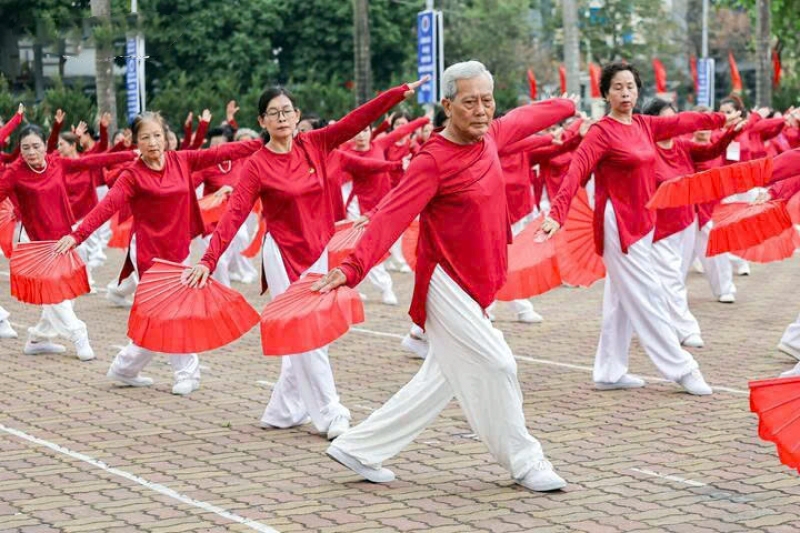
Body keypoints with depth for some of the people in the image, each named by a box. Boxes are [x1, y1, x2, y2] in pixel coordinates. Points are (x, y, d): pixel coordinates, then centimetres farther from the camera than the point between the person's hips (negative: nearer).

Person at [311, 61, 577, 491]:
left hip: (475, 284, 9)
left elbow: (526, 118, 26)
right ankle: (523, 462, 12)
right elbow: (391, 216, -26)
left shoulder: (489, 136, 4)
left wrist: (565, 106, 44)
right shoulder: (432, 161, -18)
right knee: (495, 366, -6)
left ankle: (360, 449, 22)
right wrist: (353, 268, -38)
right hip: (447, 284, -9)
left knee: (442, 380, 14)